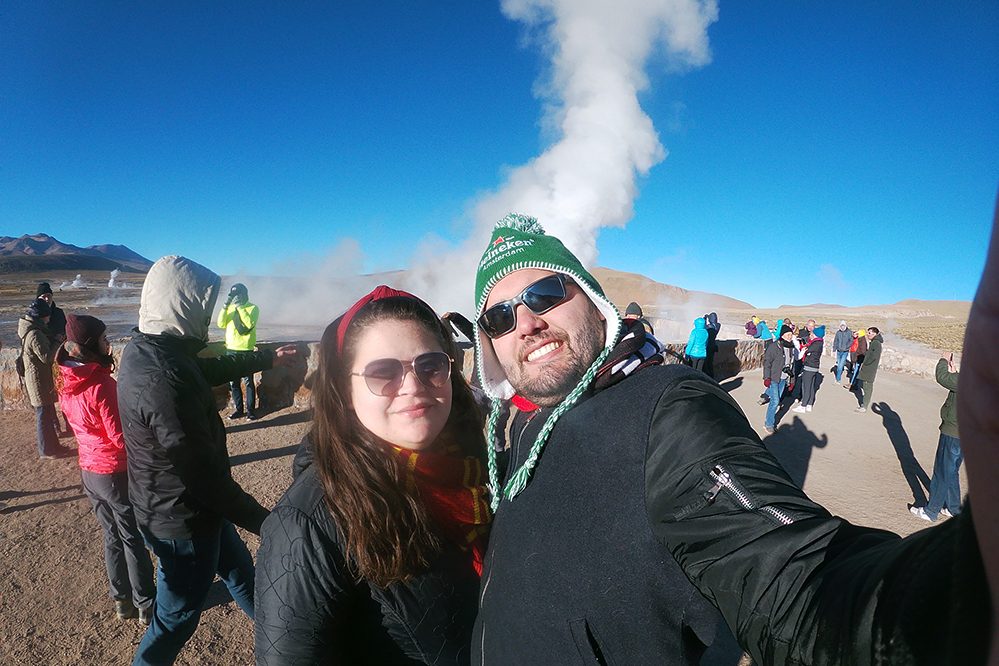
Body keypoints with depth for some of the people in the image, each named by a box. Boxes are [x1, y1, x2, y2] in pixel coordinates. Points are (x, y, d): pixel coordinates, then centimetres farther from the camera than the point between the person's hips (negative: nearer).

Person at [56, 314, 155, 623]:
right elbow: (123, 437, -24)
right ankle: (145, 604, 22)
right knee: (134, 540, 8)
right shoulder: (102, 386, -26)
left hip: (89, 471, 7)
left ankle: (121, 599, 33)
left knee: (112, 537, 20)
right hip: (118, 473, -7)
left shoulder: (66, 383, -1)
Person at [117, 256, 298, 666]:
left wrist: (268, 359, 27)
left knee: (239, 568, 27)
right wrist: (264, 520, -19)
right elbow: (203, 474, -30)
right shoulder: (164, 378, -33)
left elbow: (212, 368, 14)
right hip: (182, 520, -10)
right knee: (176, 618, 14)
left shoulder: (142, 349, -3)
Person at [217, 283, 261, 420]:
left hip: (246, 350, -5)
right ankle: (238, 409, 18)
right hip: (231, 349, 5)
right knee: (233, 382, 9)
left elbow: (250, 324, -20)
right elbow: (221, 324, 0)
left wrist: (240, 307, -19)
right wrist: (225, 307, -9)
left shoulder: (253, 308, -4)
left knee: (248, 381, -1)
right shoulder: (230, 308, 11)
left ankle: (250, 409, 6)